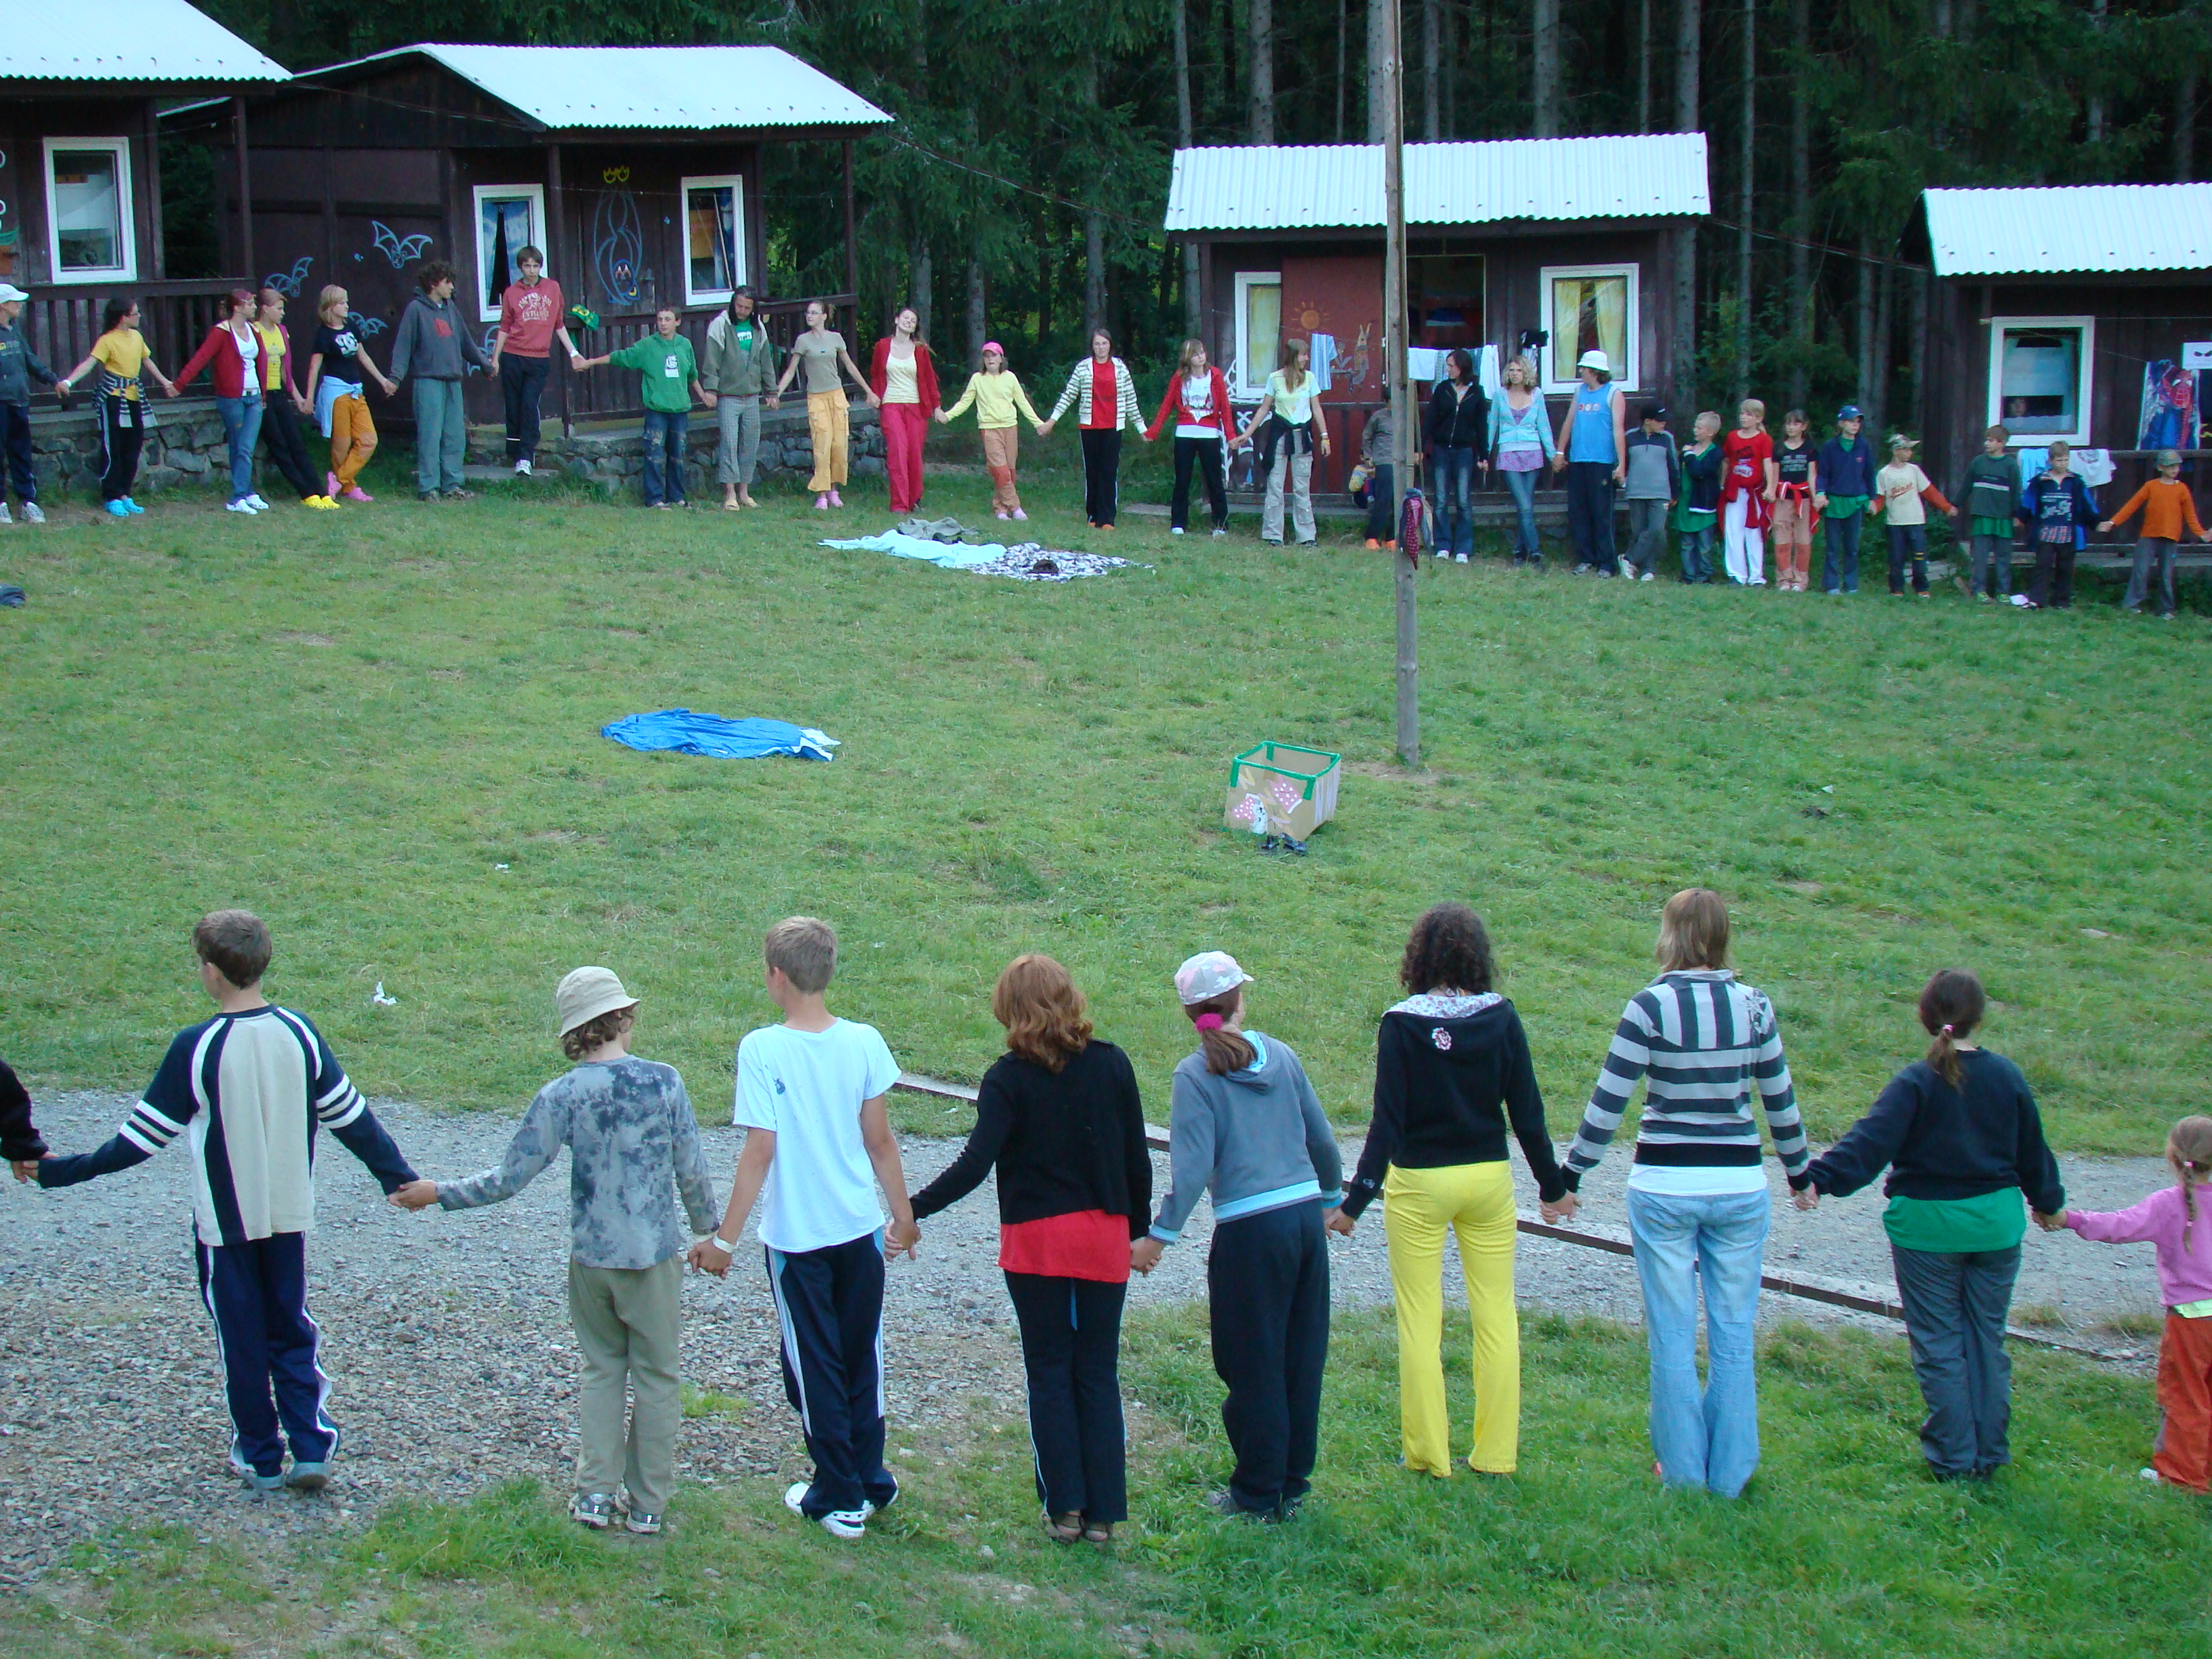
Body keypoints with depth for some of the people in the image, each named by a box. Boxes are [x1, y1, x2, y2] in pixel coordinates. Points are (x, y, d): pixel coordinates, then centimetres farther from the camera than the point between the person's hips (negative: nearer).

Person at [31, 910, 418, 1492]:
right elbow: (351, 1117, 2)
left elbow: (143, 1135, -12)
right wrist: (398, 1176, 12)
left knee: (242, 1339, 11)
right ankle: (311, 1449, 6)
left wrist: (65, 1171, -3)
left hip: (225, 1220, -3)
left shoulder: (196, 1048, -18)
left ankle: (260, 1459, 19)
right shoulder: (299, 1034, -5)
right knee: (292, 1330, 16)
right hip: (289, 1214, 3)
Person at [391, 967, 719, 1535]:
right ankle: (647, 1502, 15)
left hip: (591, 1258, 1)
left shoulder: (561, 1096, -9)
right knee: (655, 1376, 10)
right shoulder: (663, 1082, -9)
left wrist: (438, 1194, 7)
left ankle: (595, 1492, 13)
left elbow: (509, 1179, -7)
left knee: (601, 1370, 18)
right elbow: (692, 1172, -5)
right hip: (655, 1254, -1)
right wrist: (709, 1231, 12)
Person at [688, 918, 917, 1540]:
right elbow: (880, 1141, -1)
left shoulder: (761, 1050, -15)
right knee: (863, 1361, 18)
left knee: (816, 1369, 10)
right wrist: (904, 1216, 13)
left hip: (796, 1237, -3)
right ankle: (872, 1483, 27)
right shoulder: (864, 1042, -6)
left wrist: (724, 1238, -9)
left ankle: (840, 1500, 18)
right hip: (861, 1230, 3)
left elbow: (759, 1152, -16)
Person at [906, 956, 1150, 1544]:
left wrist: (912, 1209, -13)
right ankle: (1103, 1512, 8)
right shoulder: (1112, 1065, -1)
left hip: (1036, 1240, -2)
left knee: (1049, 1373, 8)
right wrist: (1138, 1230, 16)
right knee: (1098, 1373, 9)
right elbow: (1137, 1160, 4)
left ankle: (1064, 1507, 8)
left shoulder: (1009, 1077, -10)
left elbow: (974, 1166, -18)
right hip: (1104, 1237, 2)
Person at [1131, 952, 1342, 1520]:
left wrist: (1159, 1236, -9)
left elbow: (1193, 1166, -13)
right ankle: (1293, 1483, 23)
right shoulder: (1280, 1055, 6)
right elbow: (1321, 1139, 13)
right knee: (1301, 1357, 14)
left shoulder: (1196, 1074, -7)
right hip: (1306, 1215, 5)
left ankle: (1258, 1494, 15)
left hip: (1250, 1229, -5)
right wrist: (1331, 1196, 29)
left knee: (1253, 1366, 6)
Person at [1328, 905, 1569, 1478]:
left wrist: (1355, 1201, -11)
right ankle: (1496, 1453, 15)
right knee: (1496, 1313, 10)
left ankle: (1428, 1457, 11)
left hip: (1419, 1184, -2)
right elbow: (1527, 1111, -2)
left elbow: (1388, 1121, -14)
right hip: (1488, 1178, 2)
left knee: (1420, 1319, 7)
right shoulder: (1500, 1018, -5)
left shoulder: (1403, 1024, -11)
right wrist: (1552, 1184, 11)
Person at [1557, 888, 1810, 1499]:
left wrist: (1567, 1178, 0)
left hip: (1665, 1187, -3)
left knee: (1673, 1337, 7)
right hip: (1739, 1185, 3)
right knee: (1733, 1335, 10)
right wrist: (1800, 1173, 24)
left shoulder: (1652, 1005, -10)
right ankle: (1730, 1472, 16)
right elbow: (1781, 1103, 9)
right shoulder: (1753, 1006, 0)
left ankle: (1683, 1469, 14)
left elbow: (1607, 1104, -9)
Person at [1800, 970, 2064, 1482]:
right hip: (1996, 1221, 4)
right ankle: (1988, 1452, 19)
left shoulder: (1916, 1082, -13)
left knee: (1939, 1343, 5)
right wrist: (2048, 1202, 29)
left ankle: (1953, 1457, 8)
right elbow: (2032, 1150, 13)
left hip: (1928, 1225, -4)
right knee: (1986, 1339, 14)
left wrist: (1821, 1179, -31)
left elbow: (1871, 1141, -25)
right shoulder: (2006, 1076, 1)